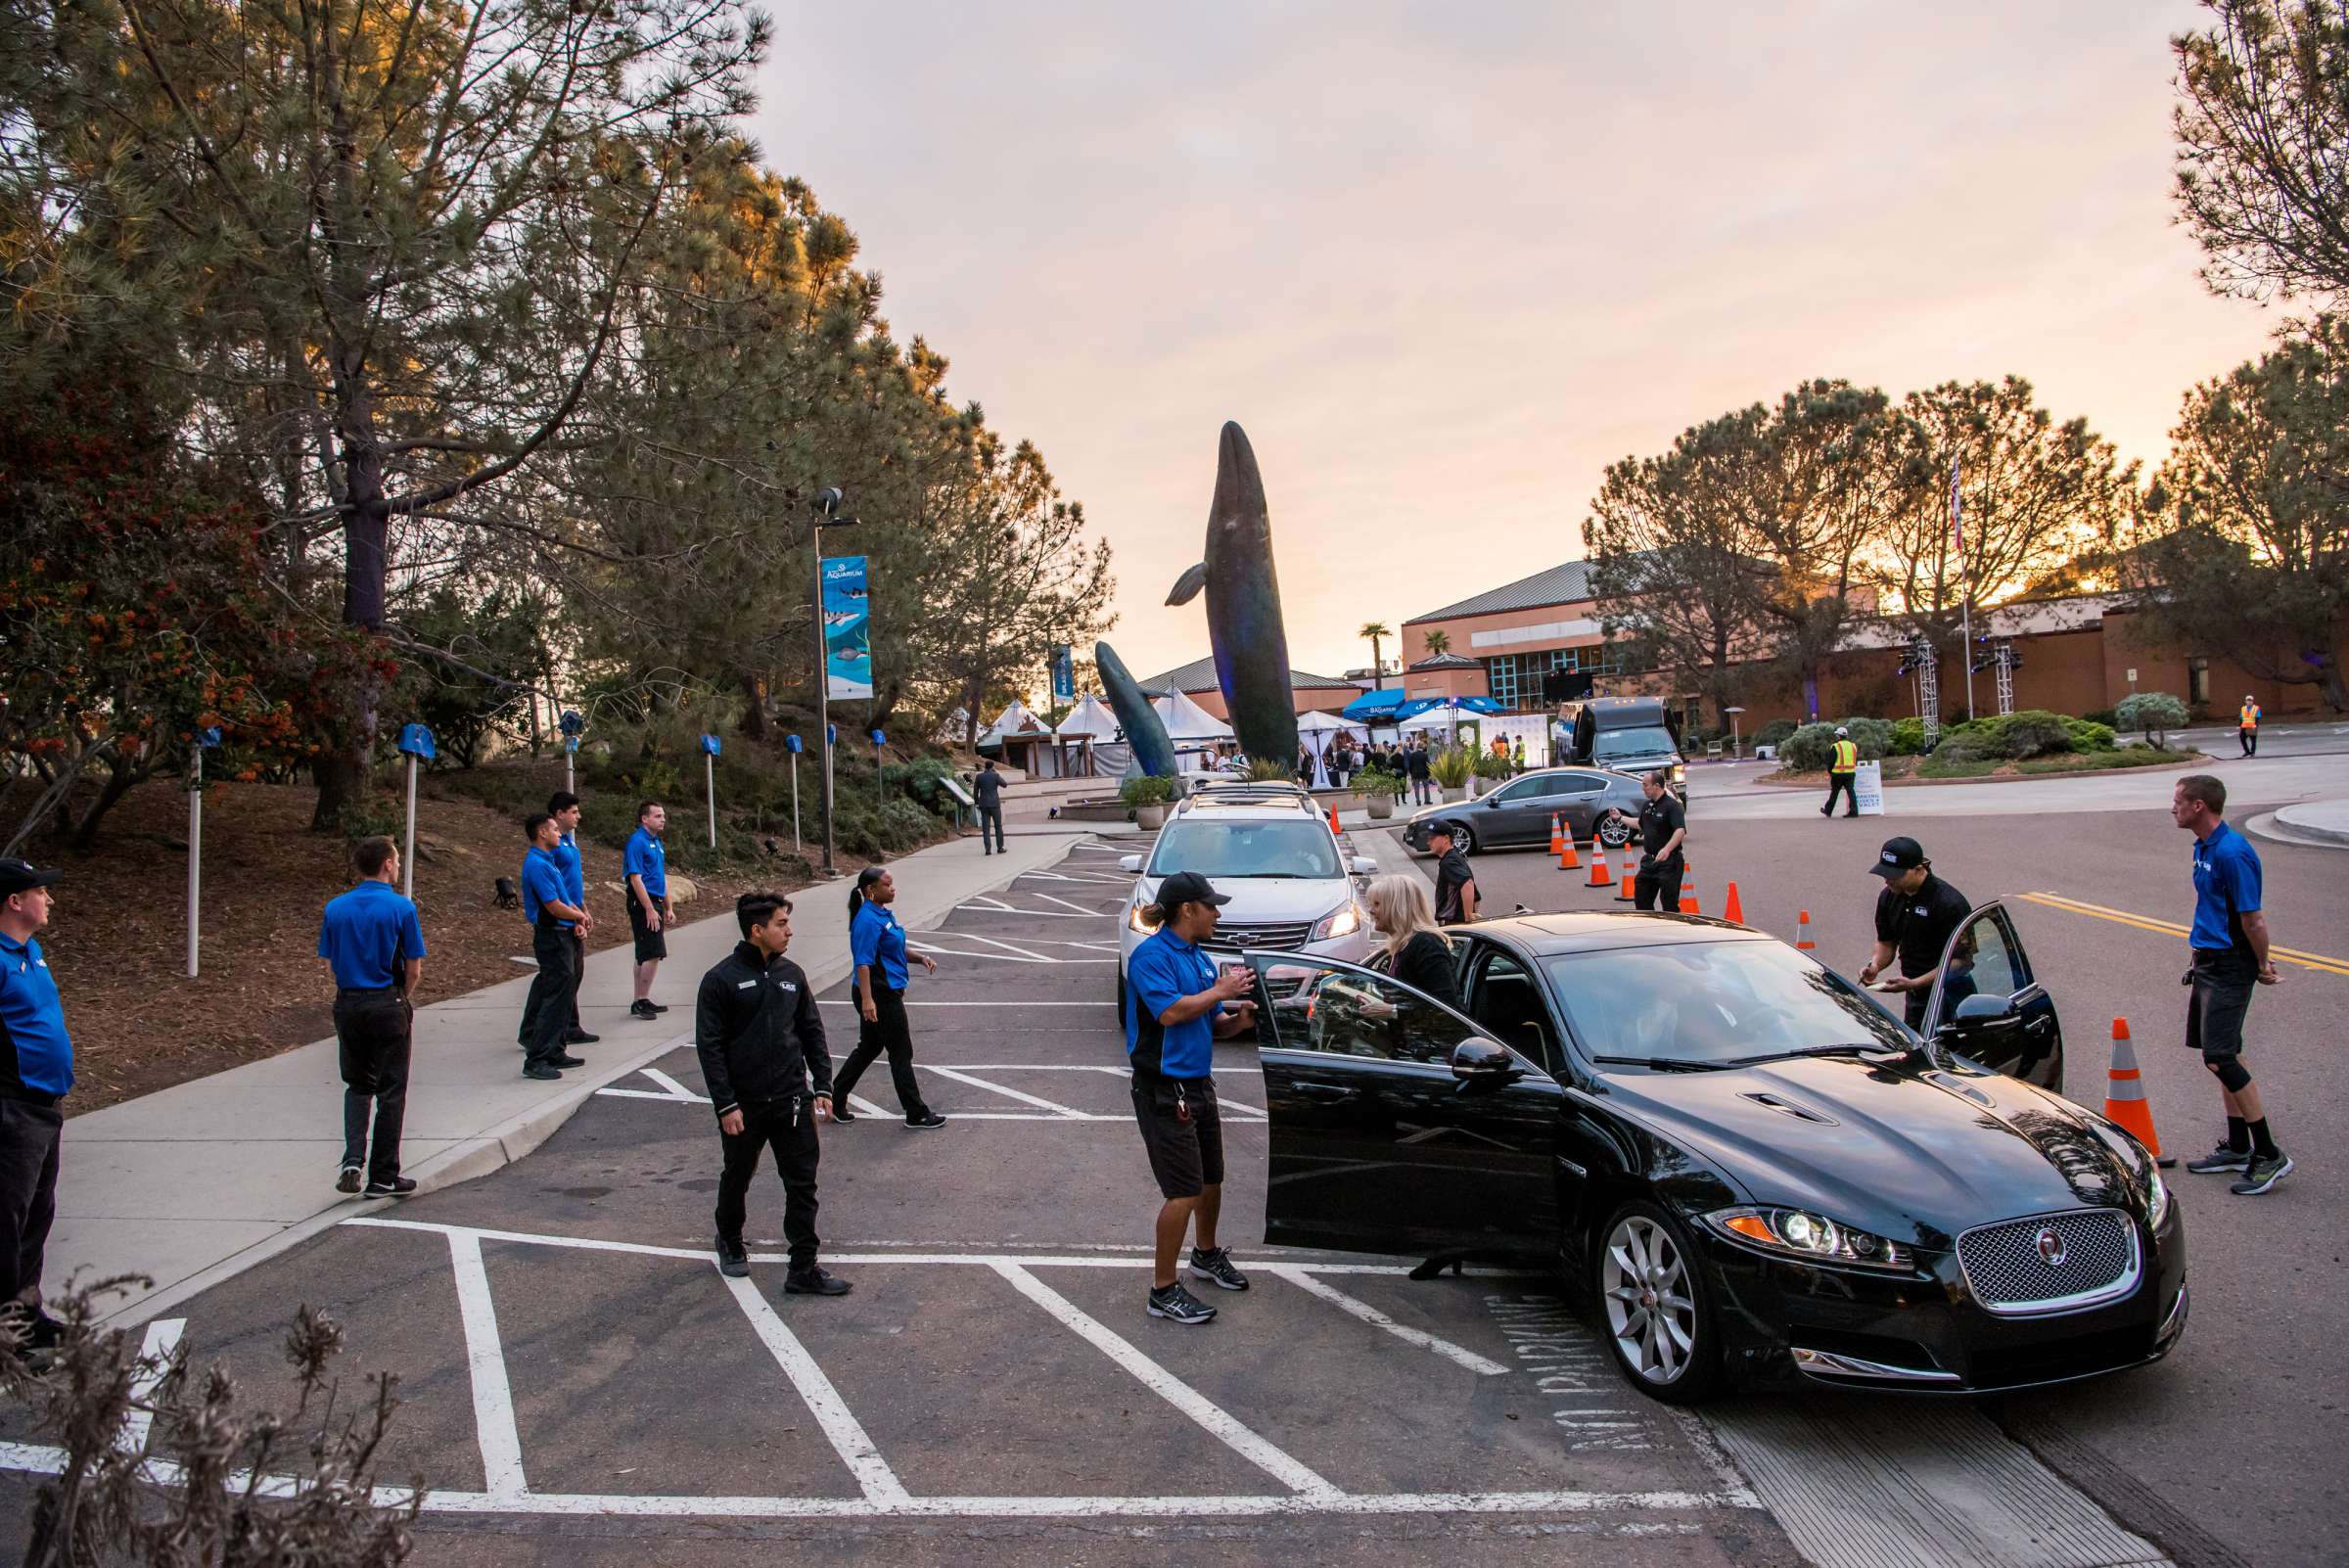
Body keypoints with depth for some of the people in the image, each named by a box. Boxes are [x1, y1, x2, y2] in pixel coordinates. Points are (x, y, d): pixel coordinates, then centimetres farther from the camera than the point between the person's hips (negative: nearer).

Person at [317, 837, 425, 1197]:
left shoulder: (335, 908, 2)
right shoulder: (400, 907, -11)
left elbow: (329, 963, 6)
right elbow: (414, 969, -8)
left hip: (347, 1004, 4)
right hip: (388, 1005, -4)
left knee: (357, 1085, 20)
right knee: (390, 1092, 6)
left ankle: (353, 1159, 2)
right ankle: (383, 1176, 11)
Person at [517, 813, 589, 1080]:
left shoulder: (547, 861, 14)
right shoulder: (537, 865, -18)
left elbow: (564, 897, 19)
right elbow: (555, 907, -20)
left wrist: (579, 915, 3)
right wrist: (580, 916, -3)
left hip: (562, 936, 10)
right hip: (552, 938, -10)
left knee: (559, 997, 15)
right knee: (555, 999, -9)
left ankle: (554, 1053, 23)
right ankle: (535, 1061, -6)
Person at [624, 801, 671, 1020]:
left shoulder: (657, 843, 15)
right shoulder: (637, 842, -13)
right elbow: (635, 879, -18)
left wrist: (668, 909, 18)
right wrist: (650, 910, -21)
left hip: (654, 903, 9)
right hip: (643, 904, -9)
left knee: (645, 956, 12)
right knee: (653, 954, -10)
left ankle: (639, 1002, 18)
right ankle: (642, 1001, -4)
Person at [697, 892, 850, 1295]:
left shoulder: (791, 974, 6)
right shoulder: (721, 979, -9)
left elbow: (813, 1033, 12)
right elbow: (709, 1046, -10)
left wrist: (822, 1087, 5)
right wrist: (726, 1104, -13)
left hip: (792, 1103, 3)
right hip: (744, 1105, -3)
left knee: (803, 1184, 0)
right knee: (737, 1179, 17)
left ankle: (804, 1269, 6)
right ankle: (730, 1243, 42)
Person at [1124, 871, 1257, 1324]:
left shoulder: (1199, 958, 12)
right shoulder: (1151, 954, -15)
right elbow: (1169, 1011, -28)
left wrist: (1237, 1018, -5)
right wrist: (1220, 991, -18)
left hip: (1198, 1083, 9)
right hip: (1163, 1088, -9)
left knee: (1211, 1179, 20)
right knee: (1184, 1191, -9)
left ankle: (1207, 1254, 43)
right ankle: (1164, 1290, 1)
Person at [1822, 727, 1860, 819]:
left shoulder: (1836, 746, -9)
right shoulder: (1853, 746, 9)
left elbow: (1831, 761, -8)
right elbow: (1855, 761, 15)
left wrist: (1829, 771, 4)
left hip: (1838, 773, -4)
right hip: (1851, 773, 4)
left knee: (1834, 793, 8)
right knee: (1851, 791, 3)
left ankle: (1828, 810, 20)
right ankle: (1854, 811, -6)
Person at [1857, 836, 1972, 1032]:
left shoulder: (1950, 903, -19)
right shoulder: (1888, 897, 3)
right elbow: (1886, 943, 14)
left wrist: (1914, 984, -24)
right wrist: (1875, 965, -7)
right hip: (1914, 997, 7)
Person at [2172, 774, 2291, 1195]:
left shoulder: (2232, 853, -22)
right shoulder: (2204, 848, 10)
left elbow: (2253, 919, -19)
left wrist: (2262, 966, -7)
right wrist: (2259, 959, 18)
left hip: (2229, 967, -10)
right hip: (2207, 962, 10)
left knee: (2219, 1057, -12)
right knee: (2221, 1053, 15)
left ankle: (2269, 1155, -3)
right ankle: (2238, 1146, 25)